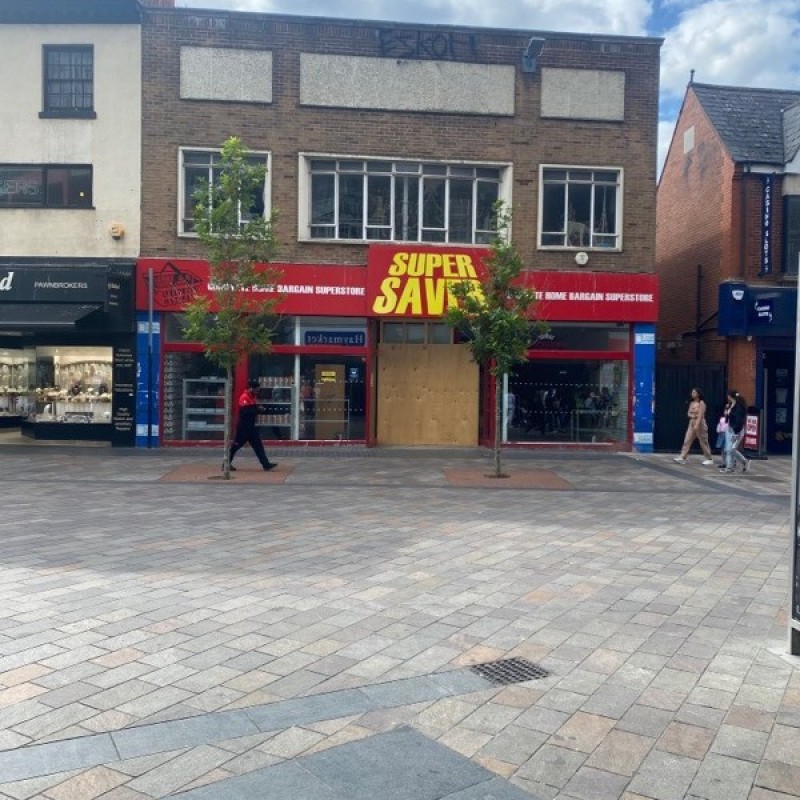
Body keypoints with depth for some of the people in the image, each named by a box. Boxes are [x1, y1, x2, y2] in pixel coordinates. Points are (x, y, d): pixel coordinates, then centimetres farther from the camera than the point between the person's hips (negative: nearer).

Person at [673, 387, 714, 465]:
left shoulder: (701, 403, -11)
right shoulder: (691, 403, 10)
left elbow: (700, 415, -19)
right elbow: (688, 414, 9)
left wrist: (697, 425, -27)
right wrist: (692, 416, -14)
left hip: (700, 424, -7)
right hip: (692, 423, 7)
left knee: (703, 442, 1)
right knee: (687, 440, 0)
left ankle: (709, 459, 12)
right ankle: (682, 457, -3)